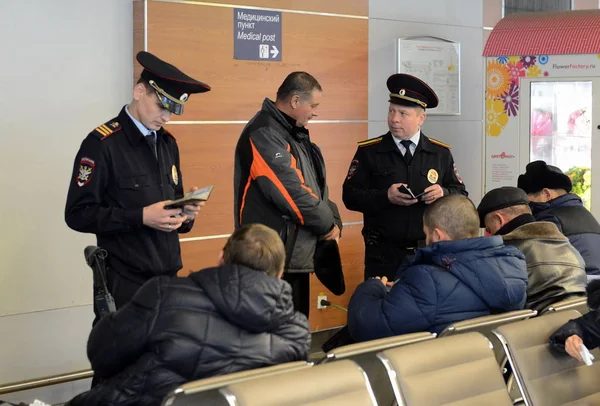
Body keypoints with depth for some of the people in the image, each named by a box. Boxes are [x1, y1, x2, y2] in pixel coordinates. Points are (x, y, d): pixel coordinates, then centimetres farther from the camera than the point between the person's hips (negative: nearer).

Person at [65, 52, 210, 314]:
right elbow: (78, 214, -13)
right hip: (125, 282, -6)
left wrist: (185, 211, -4)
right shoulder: (102, 144, -10)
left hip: (168, 275, 6)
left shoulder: (168, 143, 13)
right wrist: (141, 217, -20)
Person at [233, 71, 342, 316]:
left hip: (297, 253, 10)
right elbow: (291, 190, -22)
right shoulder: (264, 134, -17)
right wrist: (327, 224, -9)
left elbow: (316, 185, 17)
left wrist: (333, 221, 1)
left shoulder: (294, 133, 15)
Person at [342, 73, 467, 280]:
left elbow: (461, 194, 10)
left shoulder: (441, 153, 8)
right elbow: (350, 196, -4)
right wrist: (385, 197, -18)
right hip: (384, 254, -2)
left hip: (430, 252, 2)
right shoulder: (368, 152, 2)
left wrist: (444, 193, -12)